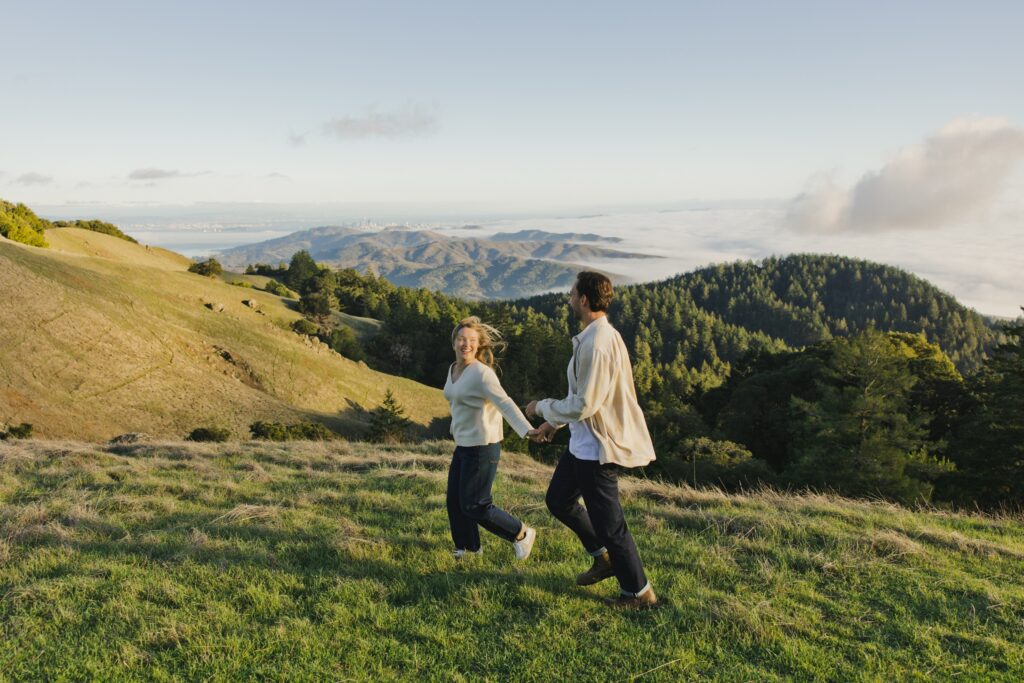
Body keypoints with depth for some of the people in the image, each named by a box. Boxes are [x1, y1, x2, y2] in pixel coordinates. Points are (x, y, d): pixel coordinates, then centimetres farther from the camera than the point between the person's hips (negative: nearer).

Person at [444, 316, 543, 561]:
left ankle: (522, 534, 13)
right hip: (463, 446, 8)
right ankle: (468, 548, 30)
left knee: (473, 506, -4)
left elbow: (506, 404, -29)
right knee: (455, 501, 12)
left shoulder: (482, 373, -18)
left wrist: (527, 430, -42)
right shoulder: (453, 369, 8)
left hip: (482, 448, -8)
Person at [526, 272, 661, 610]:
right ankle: (604, 557, 35)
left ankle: (639, 593, 21)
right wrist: (555, 421, 21)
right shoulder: (596, 336, 8)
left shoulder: (597, 344, -25)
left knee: (607, 522, 3)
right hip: (583, 442, 10)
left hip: (597, 448, -10)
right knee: (557, 499, 22)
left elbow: (583, 404, -26)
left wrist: (542, 407, -11)